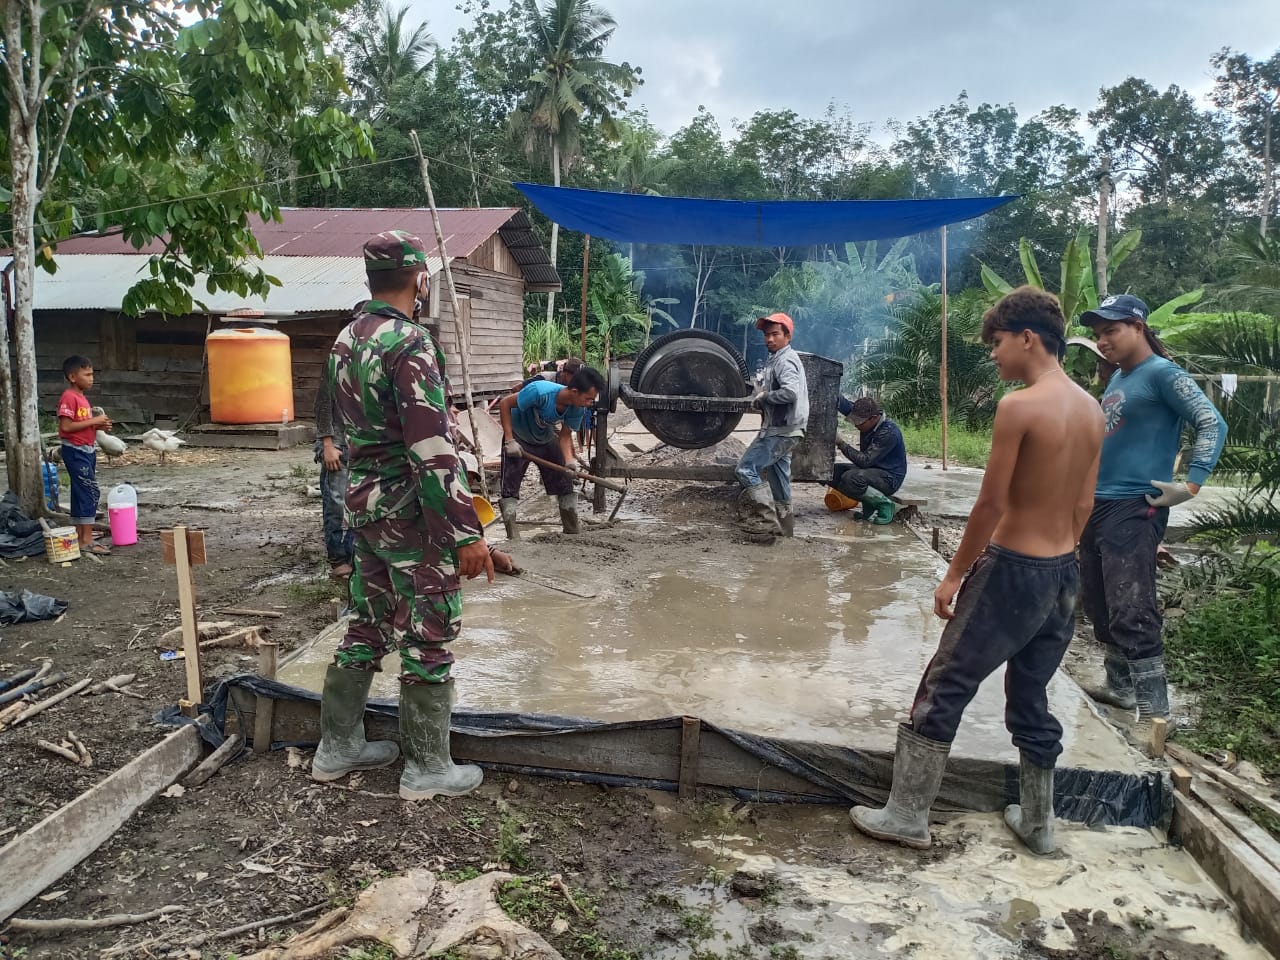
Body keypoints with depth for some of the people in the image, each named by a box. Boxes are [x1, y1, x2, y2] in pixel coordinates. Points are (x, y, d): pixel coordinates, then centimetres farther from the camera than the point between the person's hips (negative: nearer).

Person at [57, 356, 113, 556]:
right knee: (90, 491, -10)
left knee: (81, 494, 12)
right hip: (75, 451, -10)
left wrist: (99, 426, 3)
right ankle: (87, 540, -8)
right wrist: (94, 421, -19)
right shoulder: (69, 397, -14)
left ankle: (80, 537, 17)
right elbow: (66, 426, -22)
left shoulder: (82, 398, 15)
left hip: (86, 450, 10)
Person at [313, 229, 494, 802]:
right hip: (411, 513, -9)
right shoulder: (410, 344, -19)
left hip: (363, 503, 9)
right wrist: (468, 534, -22)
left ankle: (337, 746, 31)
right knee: (428, 638, 3)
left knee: (367, 626, 19)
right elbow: (434, 450, -24)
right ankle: (427, 768, 15)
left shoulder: (346, 340, 10)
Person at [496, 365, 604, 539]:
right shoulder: (540, 391, -38)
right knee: (510, 489, -9)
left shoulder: (578, 408, -21)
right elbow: (504, 403, -27)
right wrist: (509, 440, -29)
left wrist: (569, 460, -31)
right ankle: (513, 538, -3)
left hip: (546, 440, 5)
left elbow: (565, 435, -12)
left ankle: (573, 532, 13)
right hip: (519, 439, -5)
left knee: (565, 483, 2)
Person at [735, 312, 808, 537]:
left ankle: (766, 519, -9)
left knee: (747, 469, -10)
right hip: (781, 430, 10)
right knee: (777, 477, 14)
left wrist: (764, 396, -16)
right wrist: (762, 396, 4)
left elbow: (790, 392, -31)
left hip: (780, 431, -10)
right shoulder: (778, 359, 16)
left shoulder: (785, 360, -15)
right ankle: (783, 523, 22)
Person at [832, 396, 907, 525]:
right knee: (832, 472, -6)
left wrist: (841, 444, -25)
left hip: (889, 477, -9)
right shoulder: (866, 418, -4)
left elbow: (865, 461, -29)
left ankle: (884, 504, -12)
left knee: (851, 479, -35)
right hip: (870, 469, 9)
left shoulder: (889, 433, -27)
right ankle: (869, 502, 2)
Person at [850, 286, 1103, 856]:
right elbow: (1083, 504, 11)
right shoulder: (1092, 409, 6)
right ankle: (1037, 824, 31)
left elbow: (991, 503, -17)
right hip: (1064, 573, 8)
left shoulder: (1018, 406, -18)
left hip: (1012, 569, -8)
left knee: (944, 690, 3)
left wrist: (955, 574, -8)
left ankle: (906, 816, 12)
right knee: (1031, 698, 19)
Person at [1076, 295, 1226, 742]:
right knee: (1099, 606, 16)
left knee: (1131, 613, -11)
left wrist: (1191, 485, -22)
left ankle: (1154, 713, -4)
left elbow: (1212, 425, -17)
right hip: (1098, 504, 9)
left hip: (1134, 509, -9)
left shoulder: (1163, 374, -10)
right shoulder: (1117, 378, 15)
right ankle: (1119, 686, 30)